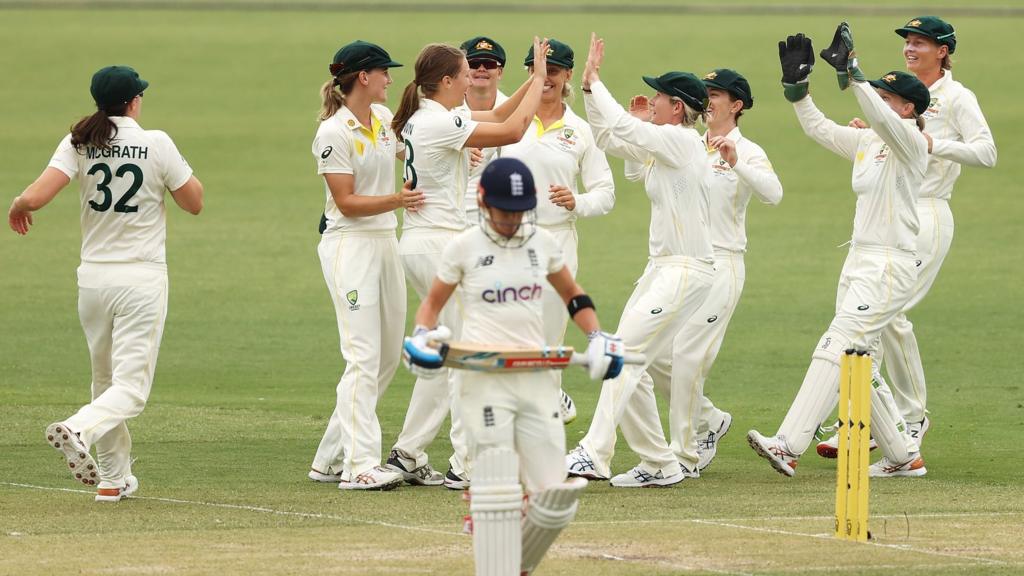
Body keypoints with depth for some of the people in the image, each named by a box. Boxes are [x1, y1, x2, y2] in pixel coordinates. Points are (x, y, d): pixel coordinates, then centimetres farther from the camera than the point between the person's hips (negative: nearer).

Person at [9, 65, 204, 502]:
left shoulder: (79, 144, -2)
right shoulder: (156, 144, -7)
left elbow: (34, 197, -12)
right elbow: (194, 202, 1)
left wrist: (17, 208, 10)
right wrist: (179, 168, 17)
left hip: (93, 279, 4)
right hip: (143, 279, -4)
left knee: (105, 380, 19)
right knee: (131, 388, -6)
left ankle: (114, 478, 21)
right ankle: (79, 430, -34)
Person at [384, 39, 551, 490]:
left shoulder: (425, 117, 12)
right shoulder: (439, 123, -17)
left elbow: (497, 117, 21)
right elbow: (512, 130, -18)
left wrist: (535, 78, 13)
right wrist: (539, 80, -7)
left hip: (421, 247, 10)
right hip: (439, 244, -10)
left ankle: (407, 455, 17)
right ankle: (468, 466, -6)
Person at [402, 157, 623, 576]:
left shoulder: (542, 242, 10)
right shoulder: (464, 247, 1)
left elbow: (573, 296, 23)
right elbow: (433, 302, 13)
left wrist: (597, 338, 8)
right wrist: (421, 336, -7)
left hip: (537, 380, 4)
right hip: (484, 379, -4)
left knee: (555, 496, -2)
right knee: (497, 490, -12)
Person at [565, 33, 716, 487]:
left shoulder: (681, 141, -14)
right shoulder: (664, 146, 14)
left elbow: (622, 128, -23)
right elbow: (608, 138, 22)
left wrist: (594, 80, -13)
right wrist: (588, 87, 12)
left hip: (686, 271, -10)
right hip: (663, 267, 10)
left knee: (625, 355, -18)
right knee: (628, 361, 8)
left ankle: (594, 455, -24)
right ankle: (659, 464, 12)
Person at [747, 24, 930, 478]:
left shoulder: (911, 144, -11)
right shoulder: (866, 142, 14)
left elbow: (881, 117, -30)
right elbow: (817, 127, 16)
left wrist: (851, 72, -38)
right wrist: (796, 83, 2)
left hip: (890, 265, -10)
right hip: (859, 261, 10)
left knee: (836, 349, -17)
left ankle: (788, 447, -26)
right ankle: (903, 456, 19)